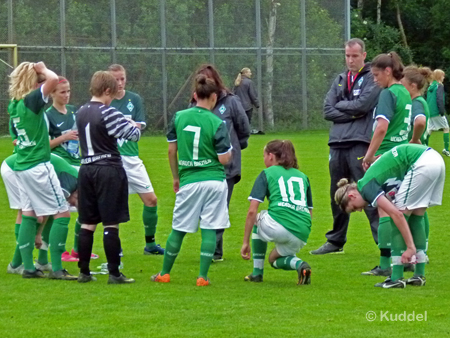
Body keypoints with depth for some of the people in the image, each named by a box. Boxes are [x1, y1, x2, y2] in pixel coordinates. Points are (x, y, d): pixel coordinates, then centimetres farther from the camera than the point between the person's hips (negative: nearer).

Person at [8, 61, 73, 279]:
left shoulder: (13, 104, 6)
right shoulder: (31, 100, -17)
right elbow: (53, 80, -31)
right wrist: (43, 70, -13)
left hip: (21, 167, 8)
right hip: (39, 166, -8)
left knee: (28, 215, 13)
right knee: (62, 214, -2)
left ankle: (27, 267, 12)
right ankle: (56, 268, -6)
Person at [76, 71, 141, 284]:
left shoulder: (81, 113, 8)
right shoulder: (107, 113, -15)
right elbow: (133, 134, -15)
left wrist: (125, 123, 18)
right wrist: (134, 125, 9)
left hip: (86, 170, 7)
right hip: (109, 170, -7)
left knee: (87, 224, 10)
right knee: (111, 224, -3)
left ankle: (84, 272, 11)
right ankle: (114, 273, -2)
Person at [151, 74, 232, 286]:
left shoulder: (179, 117, 1)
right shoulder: (217, 123, -9)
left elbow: (171, 151, 7)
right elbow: (224, 159, -9)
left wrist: (176, 177, 20)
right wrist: (229, 149, 13)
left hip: (189, 181, 2)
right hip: (214, 181, -2)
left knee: (178, 229, 13)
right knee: (209, 229, 2)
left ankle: (164, 273, 22)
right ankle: (202, 276, -1)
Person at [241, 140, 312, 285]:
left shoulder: (267, 174, 13)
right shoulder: (303, 176, 26)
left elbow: (252, 211, 5)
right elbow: (309, 212, 25)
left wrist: (246, 242, 8)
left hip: (277, 226, -5)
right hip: (302, 234, 5)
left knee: (257, 218, 31)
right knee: (274, 259, 32)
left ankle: (257, 272, 24)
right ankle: (299, 264, -2)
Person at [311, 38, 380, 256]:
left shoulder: (372, 78, 0)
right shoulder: (340, 80, 18)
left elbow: (363, 104, -14)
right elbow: (328, 111, 8)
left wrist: (341, 105, 1)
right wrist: (351, 113, -6)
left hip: (360, 142, -7)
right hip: (338, 143, 7)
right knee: (337, 195, 14)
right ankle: (336, 241, 24)